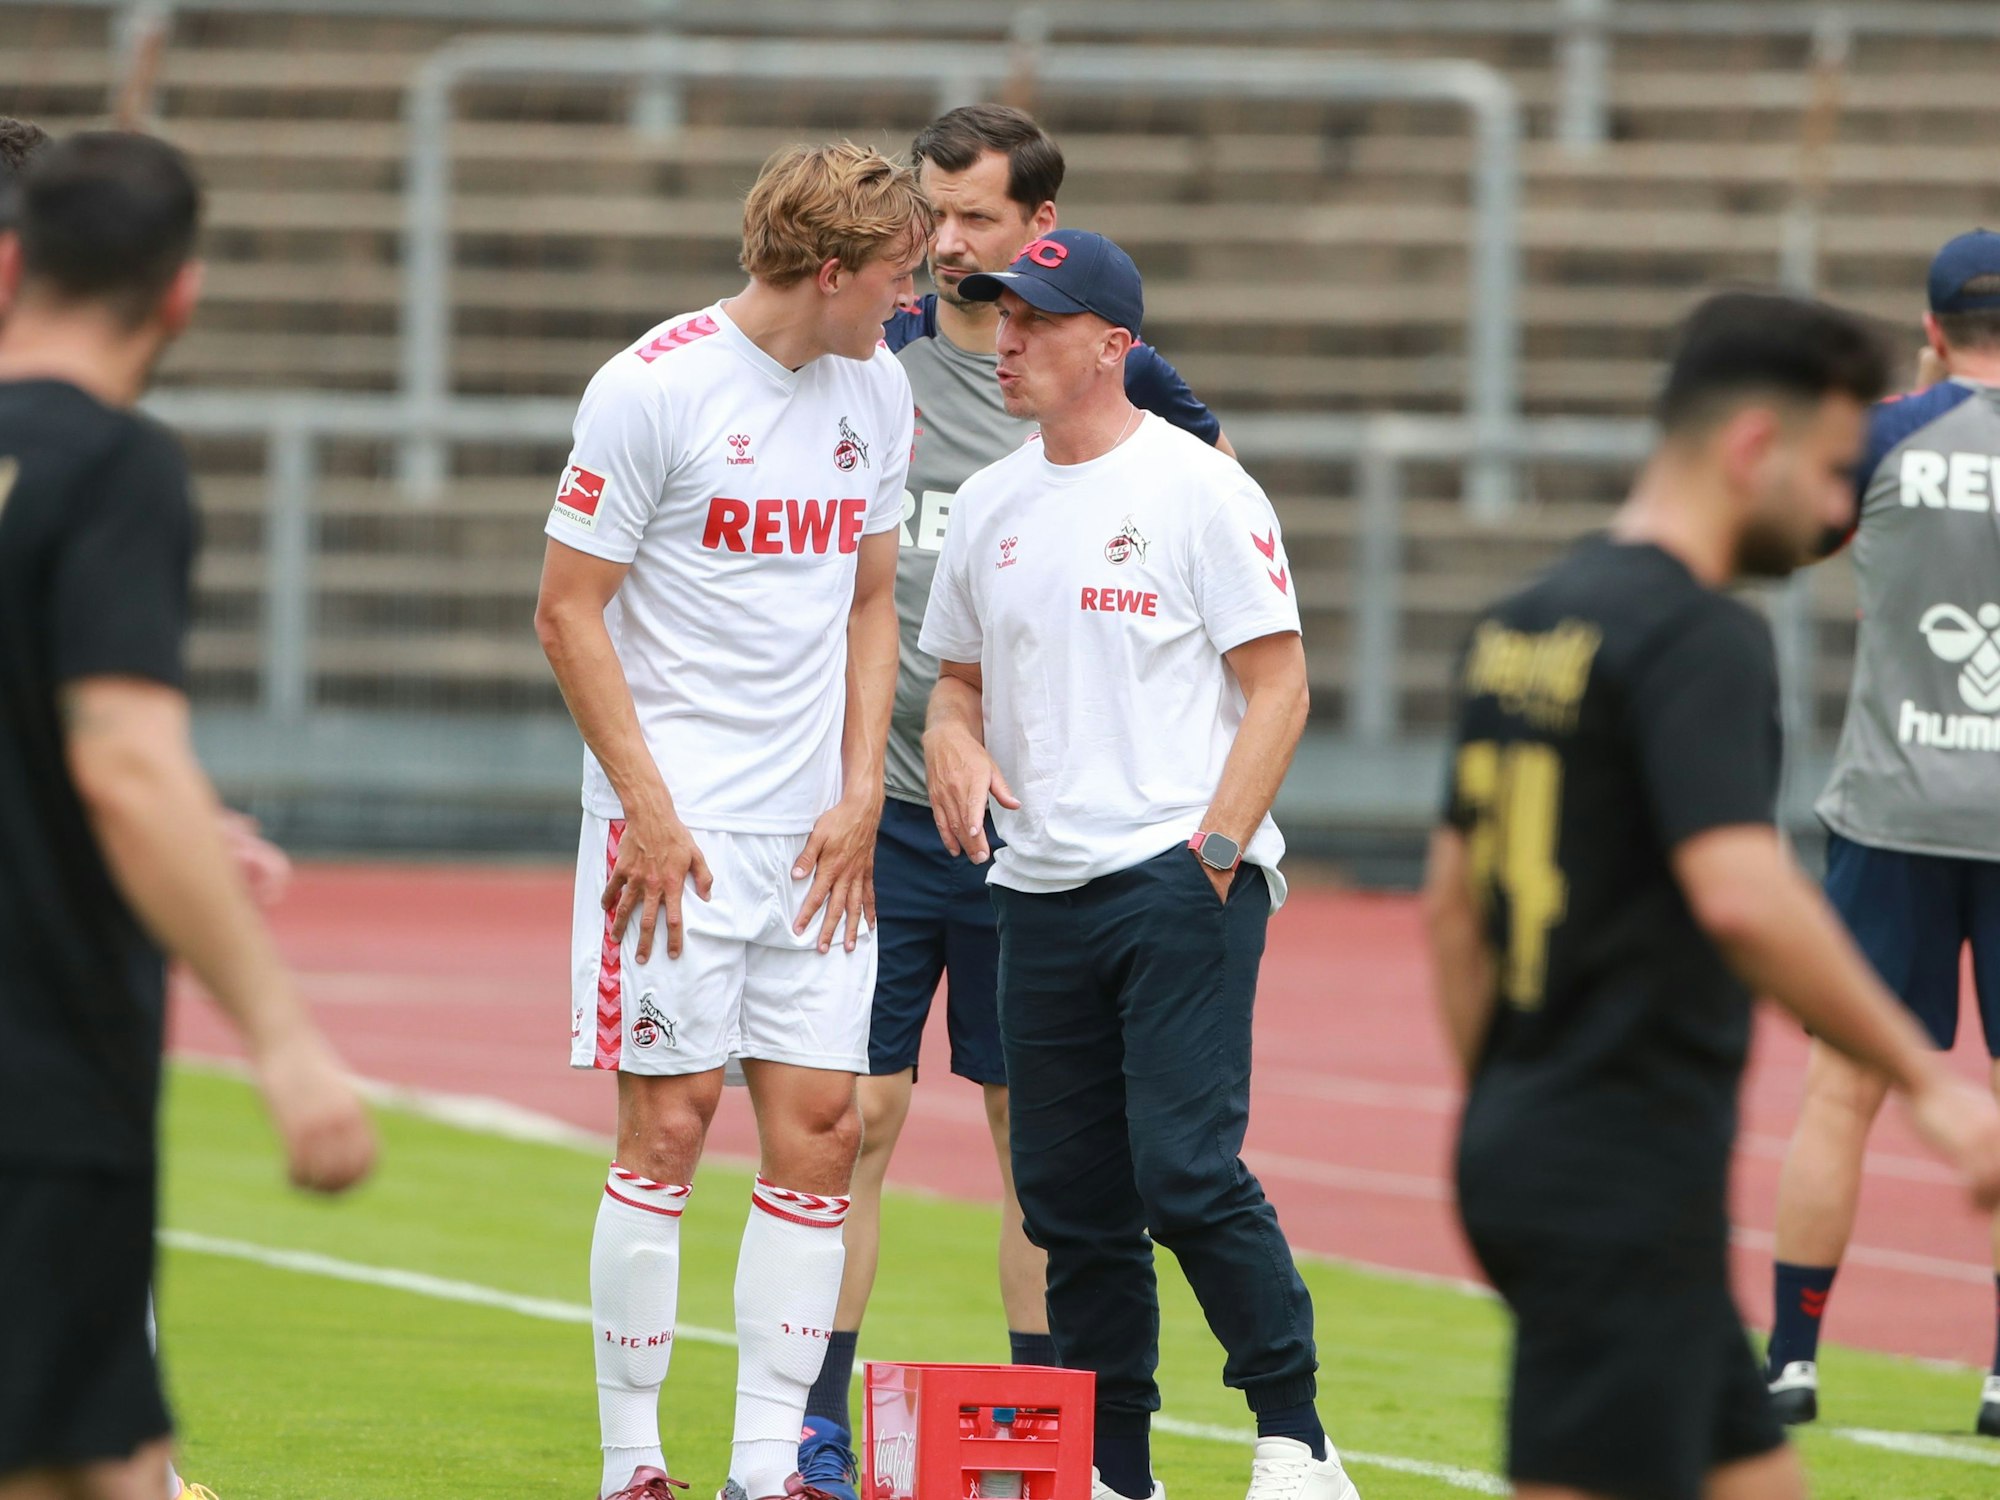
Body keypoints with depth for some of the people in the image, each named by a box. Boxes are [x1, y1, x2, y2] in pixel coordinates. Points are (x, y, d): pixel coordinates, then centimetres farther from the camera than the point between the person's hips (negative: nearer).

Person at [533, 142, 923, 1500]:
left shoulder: (877, 391, 9)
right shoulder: (656, 387, -10)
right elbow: (569, 612, -7)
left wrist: (860, 796, 7)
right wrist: (648, 812, -12)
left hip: (817, 830, 6)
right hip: (676, 823, -6)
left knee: (819, 1130, 1)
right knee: (670, 1122, -6)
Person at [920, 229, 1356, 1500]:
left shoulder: (1199, 487, -4)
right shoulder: (990, 505, 15)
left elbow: (1278, 686, -7)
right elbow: (958, 676, 25)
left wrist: (1215, 850, -16)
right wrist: (954, 742, 1)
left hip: (1185, 881, -7)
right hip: (1040, 893, 7)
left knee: (1189, 1174, -16)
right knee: (1069, 1197, 7)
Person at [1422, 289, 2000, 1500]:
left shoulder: (1522, 627, 13)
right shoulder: (1701, 637, -14)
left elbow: (1453, 901, 19)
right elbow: (1740, 894, -27)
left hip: (1527, 1157, 10)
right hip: (1628, 1184, -10)